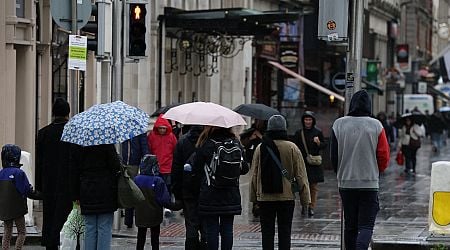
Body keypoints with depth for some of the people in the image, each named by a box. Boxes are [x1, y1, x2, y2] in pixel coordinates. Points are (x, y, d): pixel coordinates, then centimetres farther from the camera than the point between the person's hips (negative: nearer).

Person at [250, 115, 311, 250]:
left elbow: (254, 175, 3)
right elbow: (301, 175, -5)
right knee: (284, 232, 5)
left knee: (267, 232, 7)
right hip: (287, 197, -1)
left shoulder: (260, 148, -2)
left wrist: (254, 196, 12)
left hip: (265, 198, 1)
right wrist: (305, 198, 1)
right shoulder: (292, 148, -7)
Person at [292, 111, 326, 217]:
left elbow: (324, 145, 9)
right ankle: (304, 205, 10)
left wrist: (319, 143, -12)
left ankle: (311, 207, 4)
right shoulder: (298, 133, 6)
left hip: (314, 164, 0)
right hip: (302, 163, 0)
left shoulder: (318, 132, 6)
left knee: (314, 186, -1)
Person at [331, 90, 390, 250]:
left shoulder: (339, 124, -1)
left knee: (350, 226, 12)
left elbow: (333, 155, 5)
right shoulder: (376, 126, -5)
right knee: (366, 225, -2)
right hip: (370, 183, -2)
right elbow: (384, 157, -2)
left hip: (345, 183, 2)